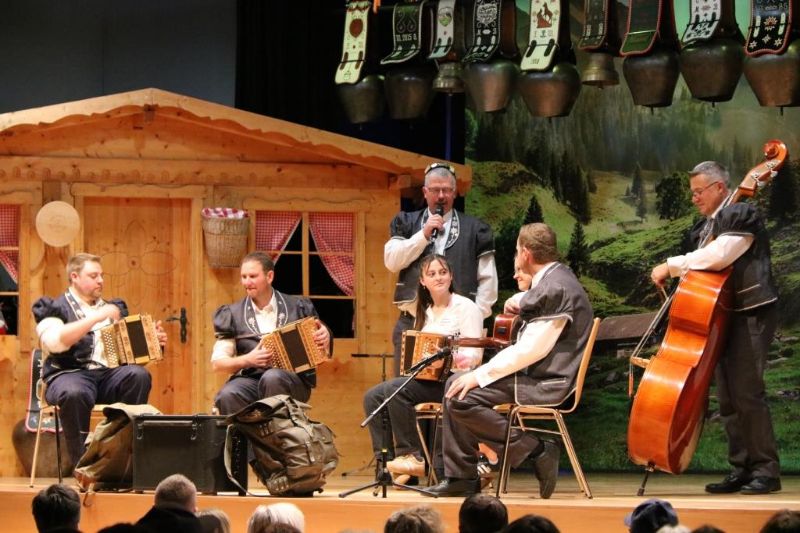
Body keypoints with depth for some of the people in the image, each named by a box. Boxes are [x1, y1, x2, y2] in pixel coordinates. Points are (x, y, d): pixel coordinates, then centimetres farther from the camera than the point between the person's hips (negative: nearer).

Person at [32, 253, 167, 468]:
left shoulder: (112, 307, 23)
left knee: (138, 375, -28)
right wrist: (97, 317, -18)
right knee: (74, 393, -40)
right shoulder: (55, 308, 6)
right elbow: (54, 342, -16)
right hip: (70, 374, -5)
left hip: (109, 374, 5)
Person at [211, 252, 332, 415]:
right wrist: (247, 360, -12)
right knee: (227, 396, -33)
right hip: (250, 379, 1)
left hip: (294, 380, -1)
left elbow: (322, 352, 19)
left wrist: (325, 337, -6)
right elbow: (217, 363, 8)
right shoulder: (232, 314, 13)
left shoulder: (298, 307, 12)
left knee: (272, 377, -37)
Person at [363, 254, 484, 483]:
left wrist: (459, 358, -33)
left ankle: (412, 457, -22)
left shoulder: (465, 308, -3)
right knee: (373, 396, -11)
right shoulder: (425, 312, 20)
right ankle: (385, 460, -12)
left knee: (395, 389, -28)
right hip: (424, 379, 8)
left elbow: (475, 355, -12)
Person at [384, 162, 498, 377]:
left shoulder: (474, 229, 9)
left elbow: (488, 279, 6)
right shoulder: (406, 223, 13)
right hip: (412, 322, 1)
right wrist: (424, 234, -7)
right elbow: (391, 261, -1)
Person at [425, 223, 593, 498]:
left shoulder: (555, 288, -18)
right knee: (455, 384, 9)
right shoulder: (553, 278, 16)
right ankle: (460, 477, 7)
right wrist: (520, 302, 18)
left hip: (546, 383, -11)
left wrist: (480, 375, -19)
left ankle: (532, 448, -11)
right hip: (536, 374, 11)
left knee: (461, 397, -19)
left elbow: (532, 349, -23)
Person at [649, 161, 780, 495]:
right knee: (727, 397, 8)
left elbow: (718, 256, -24)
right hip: (723, 317, 9)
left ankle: (766, 470, -8)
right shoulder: (704, 227, 17)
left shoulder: (742, 215, -10)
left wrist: (672, 266, -18)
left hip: (750, 314, -9)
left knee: (746, 391, -13)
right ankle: (741, 469, 13)